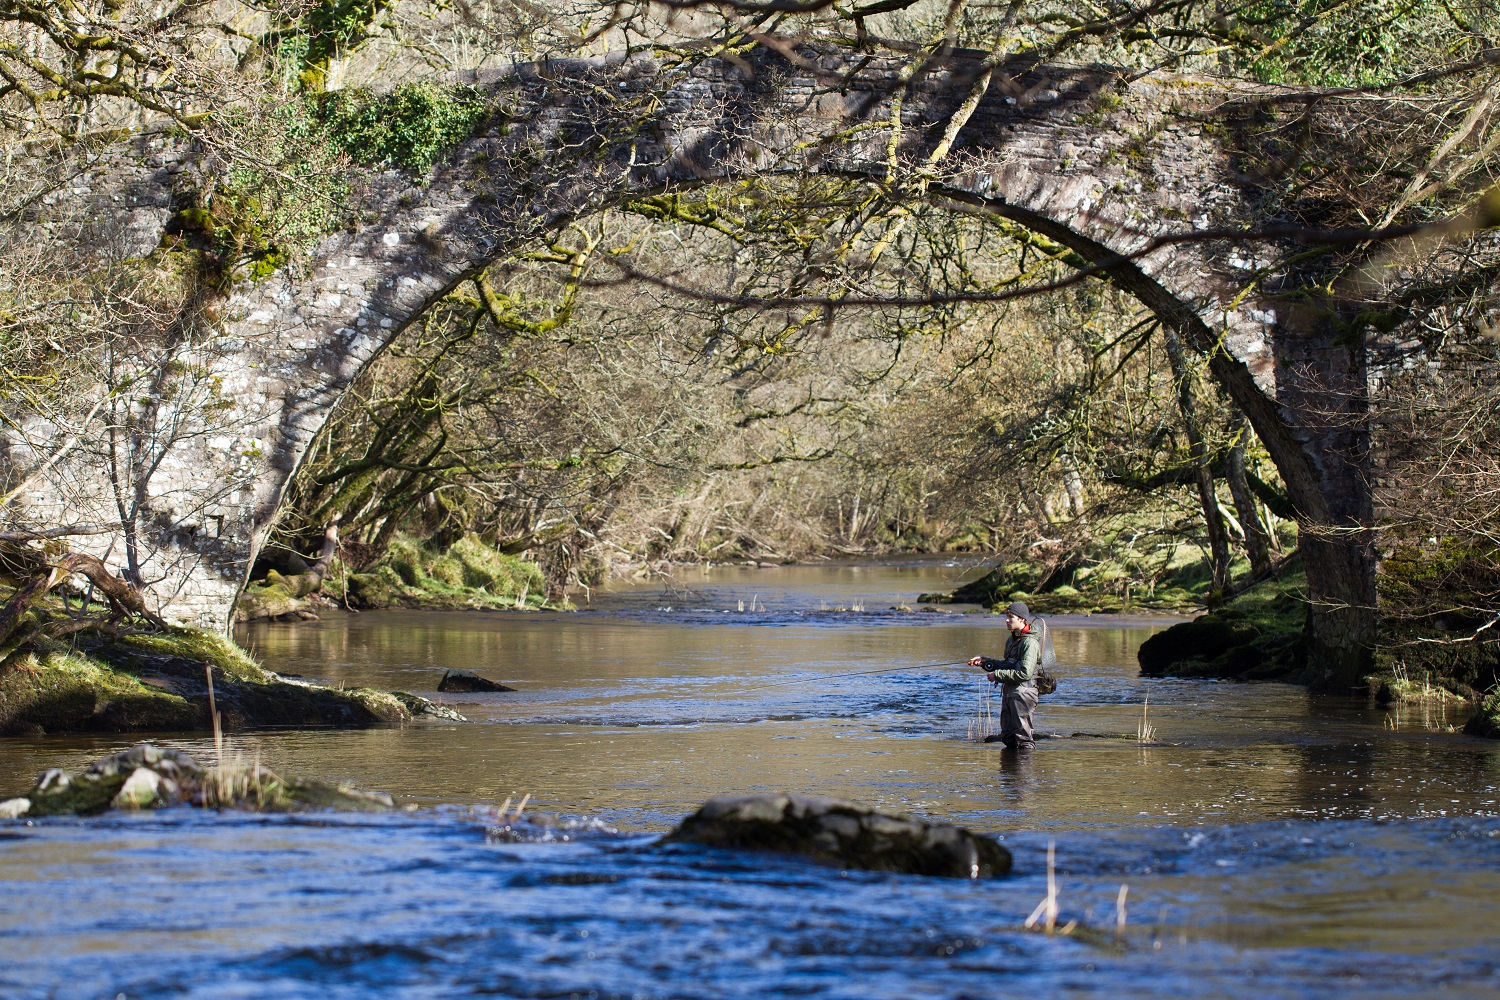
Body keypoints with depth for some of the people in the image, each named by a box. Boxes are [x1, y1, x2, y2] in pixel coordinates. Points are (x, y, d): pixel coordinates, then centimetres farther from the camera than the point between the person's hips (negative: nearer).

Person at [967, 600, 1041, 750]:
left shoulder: (1030, 643, -14)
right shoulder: (1011, 640, 17)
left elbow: (1025, 673, -21)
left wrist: (997, 675, -16)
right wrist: (985, 662, 12)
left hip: (1023, 692, -10)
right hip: (1008, 691, 10)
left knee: (1023, 735, -7)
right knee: (1007, 736, 12)